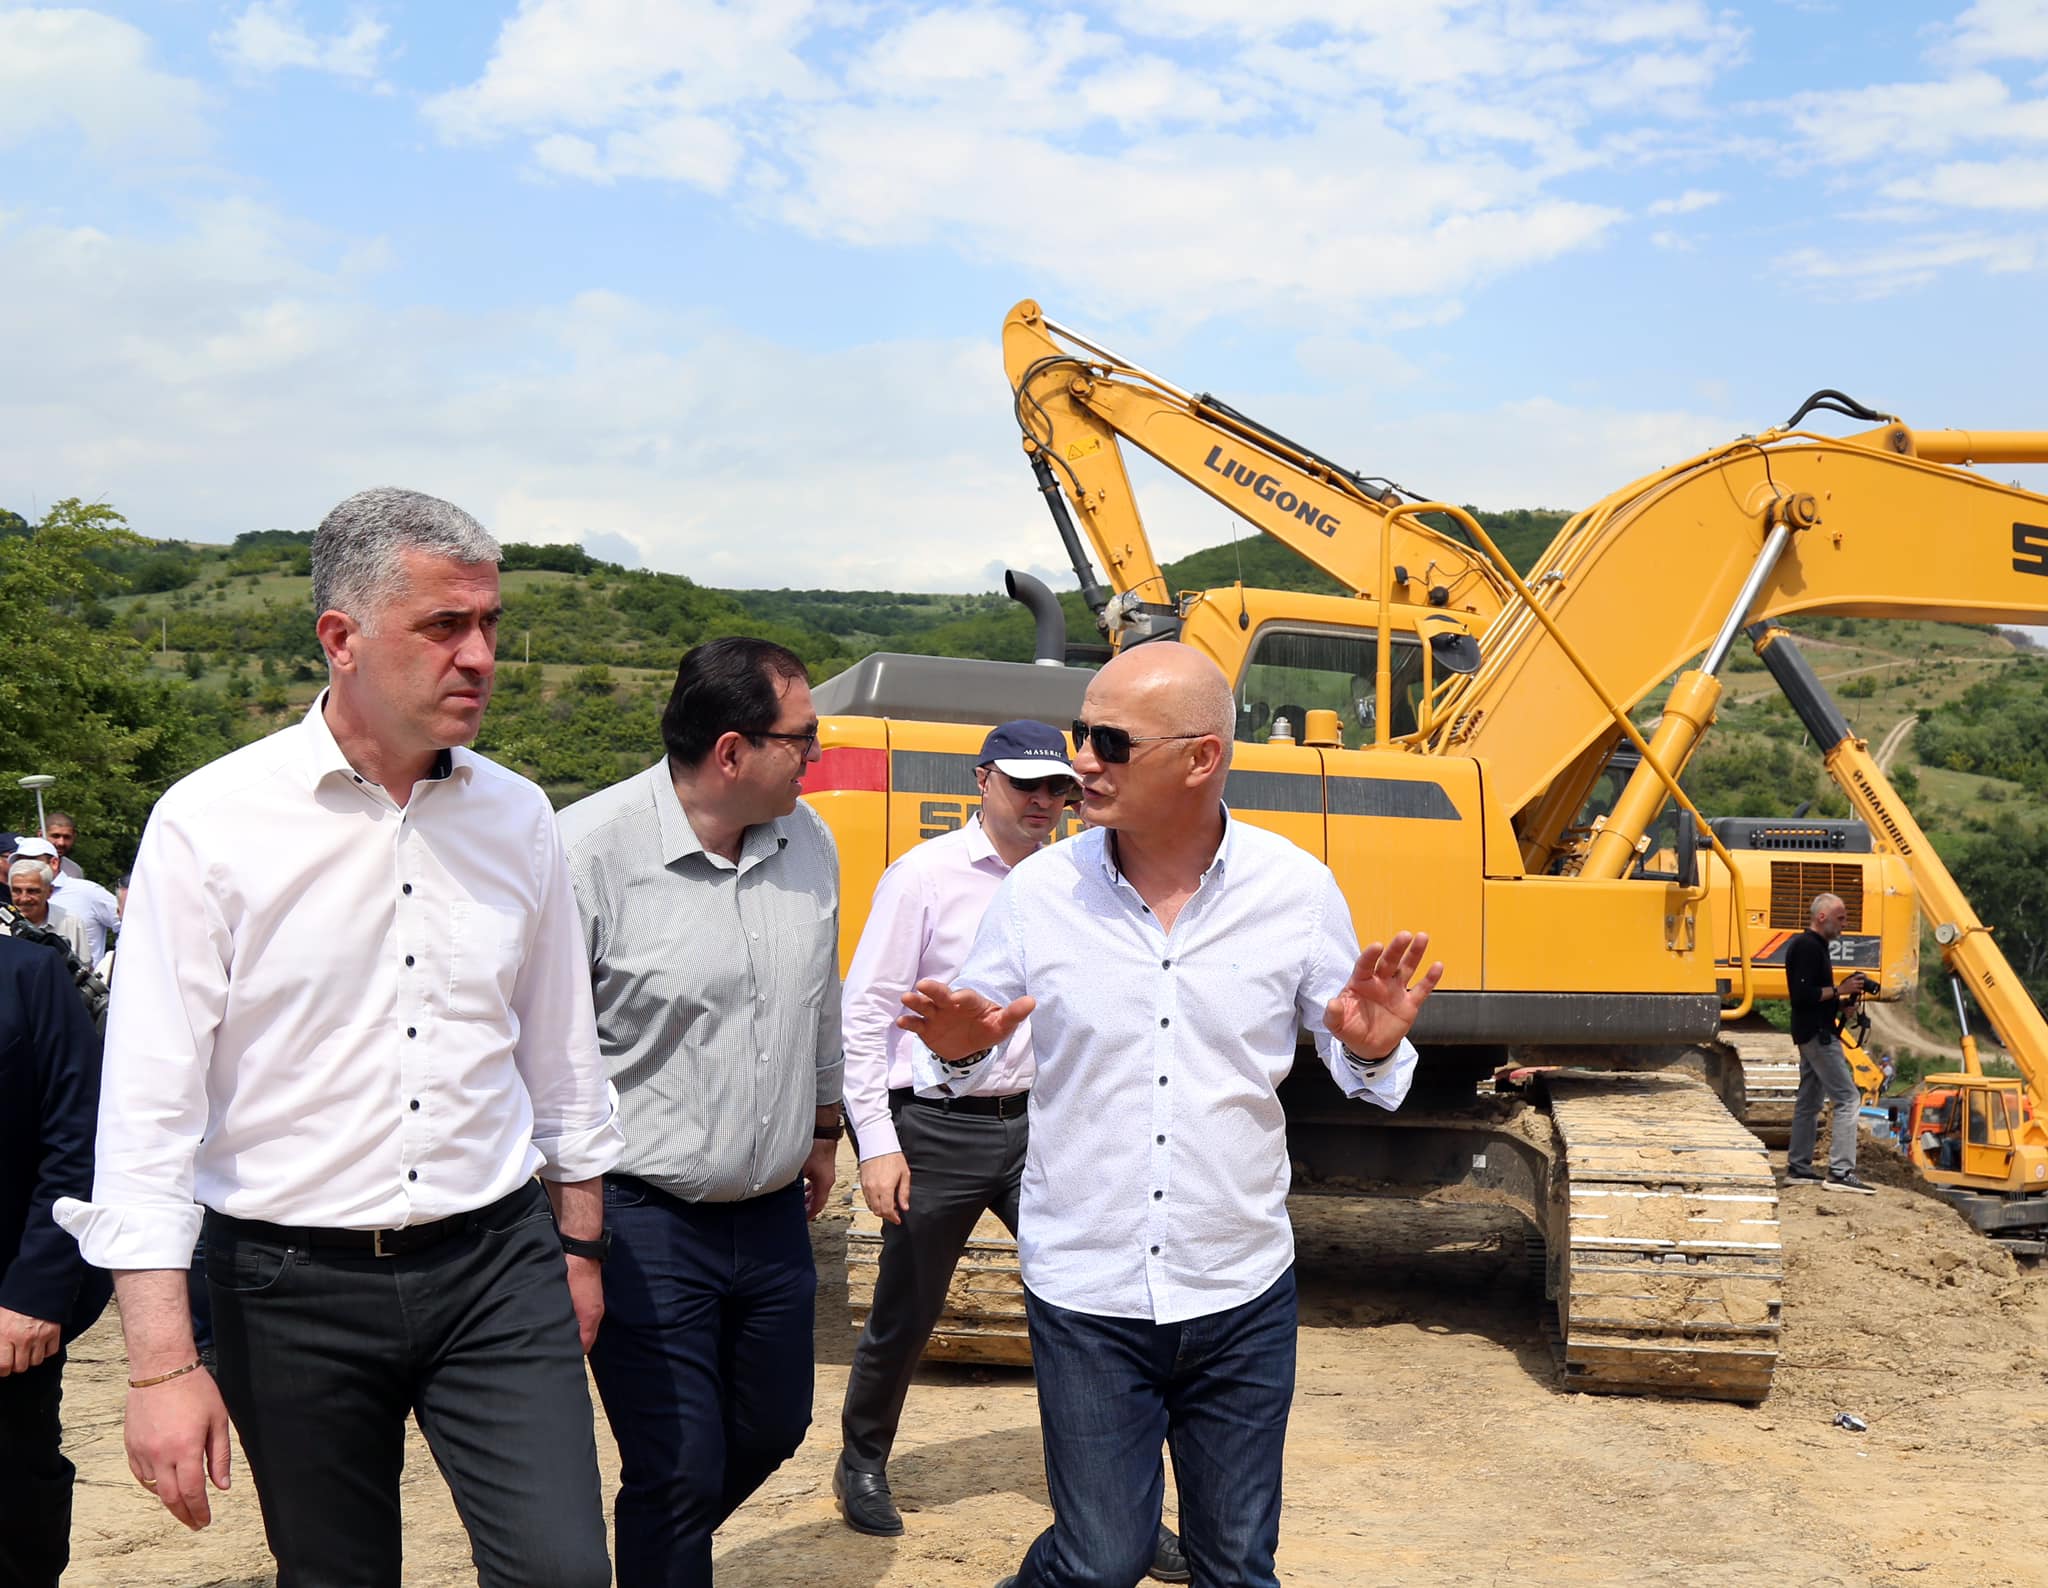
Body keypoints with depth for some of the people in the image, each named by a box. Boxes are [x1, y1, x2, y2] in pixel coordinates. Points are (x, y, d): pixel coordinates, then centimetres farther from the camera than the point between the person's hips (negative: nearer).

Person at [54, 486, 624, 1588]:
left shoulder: (517, 817, 2)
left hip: (495, 1261, 2)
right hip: (292, 1287, -2)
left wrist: (581, 1246, 18)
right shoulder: (212, 823, -10)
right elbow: (147, 1106, -11)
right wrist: (162, 1363, -14)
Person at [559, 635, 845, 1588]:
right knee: (680, 1470, -2)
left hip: (772, 1213, 7)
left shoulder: (808, 840, 2)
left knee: (771, 1430, 21)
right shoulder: (590, 848, -19)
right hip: (645, 1221, -6)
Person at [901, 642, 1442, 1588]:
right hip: (1085, 1296, -1)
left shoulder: (1296, 889, -6)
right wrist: (959, 1049, -18)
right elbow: (967, 1040, 5)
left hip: (1241, 1296, 1)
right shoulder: (1039, 891, -6)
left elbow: (1344, 1050, 5)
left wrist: (1372, 1048, -18)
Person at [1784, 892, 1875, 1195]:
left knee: (1809, 1101, 14)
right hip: (1818, 1034, -11)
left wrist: (1840, 1003, 9)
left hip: (1812, 1034, 11)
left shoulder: (1814, 946, 18)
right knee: (1848, 1098, -13)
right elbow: (1801, 994, -23)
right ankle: (1840, 1172, -16)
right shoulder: (1807, 947, -15)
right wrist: (1839, 990, -17)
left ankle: (1798, 1167, 19)